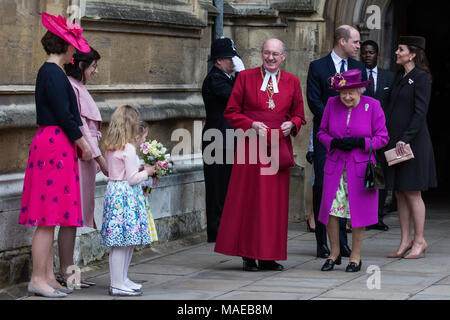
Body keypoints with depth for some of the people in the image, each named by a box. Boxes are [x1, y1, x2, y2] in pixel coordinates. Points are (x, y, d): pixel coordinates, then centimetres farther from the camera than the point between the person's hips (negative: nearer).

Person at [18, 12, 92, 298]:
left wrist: (79, 141, 16)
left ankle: (48, 276, 14)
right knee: (48, 216, -8)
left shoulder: (49, 71, 17)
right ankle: (38, 279, -5)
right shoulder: (53, 73, -14)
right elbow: (63, 115, -16)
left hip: (54, 145, 10)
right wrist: (83, 144, -6)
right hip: (55, 146, -10)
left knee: (49, 219, 11)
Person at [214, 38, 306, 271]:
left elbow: (298, 115, 16)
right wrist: (251, 124, -12)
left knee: (275, 201, 2)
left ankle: (269, 257, 7)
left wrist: (291, 124, -7)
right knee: (249, 199, -3)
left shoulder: (292, 82, 9)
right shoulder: (246, 77, 3)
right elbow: (231, 112, 4)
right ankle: (248, 256, 3)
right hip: (251, 145, -2)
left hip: (279, 147, 2)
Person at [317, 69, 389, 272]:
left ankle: (356, 257, 13)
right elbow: (322, 132, 10)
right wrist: (333, 143, -10)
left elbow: (382, 138, -1)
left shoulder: (372, 106, -4)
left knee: (358, 210, 0)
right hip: (335, 166, 2)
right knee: (330, 208, -2)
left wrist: (360, 143, -16)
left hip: (360, 167, -2)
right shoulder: (332, 104, 2)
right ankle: (334, 252, 15)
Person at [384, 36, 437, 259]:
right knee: (399, 193, 7)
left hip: (413, 141, -8)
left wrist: (405, 139, -20)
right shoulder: (400, 77, 15)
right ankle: (406, 241, 12)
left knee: (412, 192, -3)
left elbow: (420, 113, -15)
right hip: (395, 141, 8)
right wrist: (387, 137, 10)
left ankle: (419, 241, 5)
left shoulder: (421, 78, -9)